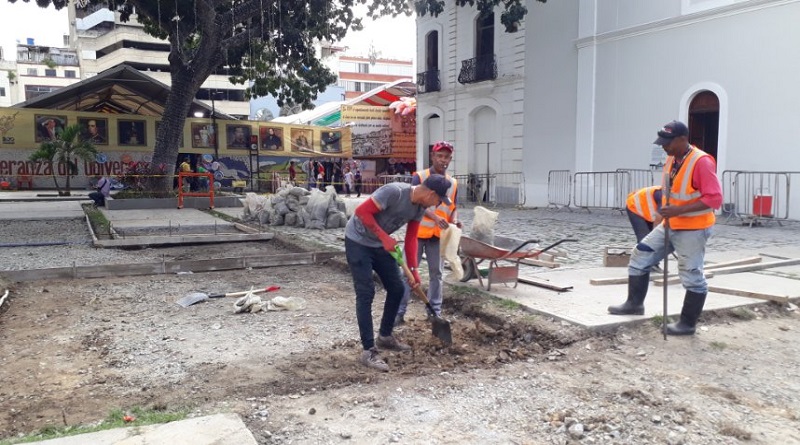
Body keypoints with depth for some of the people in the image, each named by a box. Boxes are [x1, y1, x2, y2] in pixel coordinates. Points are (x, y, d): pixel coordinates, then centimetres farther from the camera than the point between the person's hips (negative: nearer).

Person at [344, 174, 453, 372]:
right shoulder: (394, 191, -30)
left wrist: (413, 270, -2)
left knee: (396, 289, 9)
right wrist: (384, 237, -26)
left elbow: (411, 239, 4)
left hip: (381, 244, 8)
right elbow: (362, 211, -28)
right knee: (366, 293, -11)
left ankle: (385, 336, 27)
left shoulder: (420, 207, -4)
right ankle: (368, 351, -5)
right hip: (358, 242, -8)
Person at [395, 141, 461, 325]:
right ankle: (399, 312, 6)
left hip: (438, 236, 4)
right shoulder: (419, 177, -6)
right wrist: (435, 217, -30)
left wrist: (454, 221, -9)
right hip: (418, 233, -4)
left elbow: (453, 208, 13)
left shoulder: (453, 183, 7)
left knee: (436, 273, 11)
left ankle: (435, 311, 21)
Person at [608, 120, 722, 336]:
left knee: (691, 276, 1)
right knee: (640, 257, 8)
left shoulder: (702, 162, -21)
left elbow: (714, 198, -25)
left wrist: (678, 210, -28)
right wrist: (666, 209, 9)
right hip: (670, 225, 8)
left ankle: (688, 323, 15)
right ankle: (634, 303, 21)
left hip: (693, 229, -8)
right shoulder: (671, 160, 5)